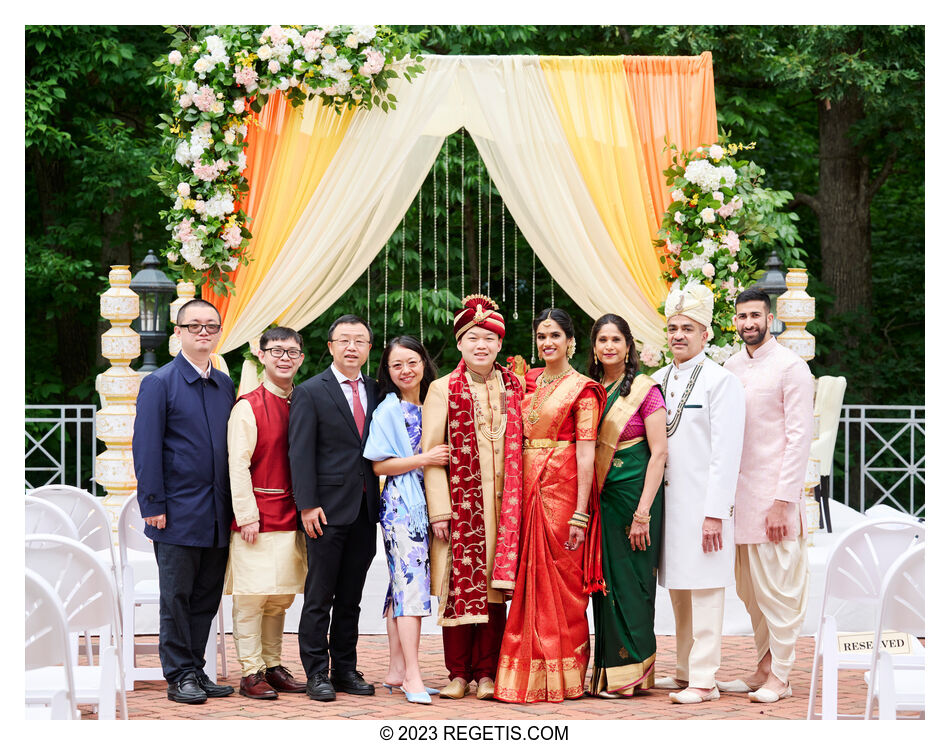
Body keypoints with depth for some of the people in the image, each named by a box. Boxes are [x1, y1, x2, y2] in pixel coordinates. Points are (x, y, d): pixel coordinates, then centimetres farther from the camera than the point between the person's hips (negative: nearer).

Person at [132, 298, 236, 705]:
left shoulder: (225, 385, 13)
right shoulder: (159, 383, -4)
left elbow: (233, 446, 14)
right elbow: (146, 449, -7)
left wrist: (234, 504, 8)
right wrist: (154, 505, -13)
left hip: (217, 514, 5)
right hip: (179, 514, -5)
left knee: (206, 597, 10)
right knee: (177, 598, 1)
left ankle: (195, 669, 19)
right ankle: (179, 675, 9)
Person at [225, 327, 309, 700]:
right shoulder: (248, 407, -6)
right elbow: (238, 466, -10)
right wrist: (247, 515, -14)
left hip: (291, 519, 6)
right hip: (256, 518, -6)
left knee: (281, 596, 11)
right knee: (251, 596, -3)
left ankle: (272, 665, 21)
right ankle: (251, 672, 3)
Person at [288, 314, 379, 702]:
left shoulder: (375, 391, 12)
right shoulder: (310, 392, -3)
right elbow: (301, 454, -7)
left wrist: (378, 503, 6)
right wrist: (308, 506, -14)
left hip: (365, 511, 5)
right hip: (328, 510, -5)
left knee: (351, 598, 11)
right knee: (319, 597, 0)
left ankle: (345, 670, 18)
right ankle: (316, 673, 6)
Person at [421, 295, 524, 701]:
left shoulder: (513, 387, 11)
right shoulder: (443, 390, 3)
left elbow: (521, 446, 13)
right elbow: (432, 453, -1)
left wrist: (515, 502, 3)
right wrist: (439, 510, -9)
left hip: (502, 502, 2)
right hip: (460, 500, -2)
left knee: (495, 586, 2)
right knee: (460, 585, -2)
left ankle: (486, 673, 7)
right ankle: (459, 673, 5)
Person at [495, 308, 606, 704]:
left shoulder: (582, 389, -4)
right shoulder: (528, 382, 14)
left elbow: (586, 454, -10)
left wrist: (581, 512, -16)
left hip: (563, 489, -6)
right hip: (528, 488, 6)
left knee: (561, 580, -1)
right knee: (530, 579, 6)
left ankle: (563, 678, 7)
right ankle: (531, 674, 13)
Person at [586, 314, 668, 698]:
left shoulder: (644, 389, -7)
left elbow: (659, 453, -11)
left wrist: (643, 512, -16)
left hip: (634, 491, -6)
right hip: (600, 497, 6)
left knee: (629, 583, -4)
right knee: (603, 582, 7)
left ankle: (629, 674, 4)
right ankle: (609, 671, 14)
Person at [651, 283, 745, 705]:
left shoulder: (721, 381, -7)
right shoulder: (658, 380, 13)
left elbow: (726, 453, -12)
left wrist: (715, 512, -17)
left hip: (702, 503, -7)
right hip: (667, 499, 7)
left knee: (703, 591, -5)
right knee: (677, 590, 12)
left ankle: (704, 680, -1)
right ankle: (684, 672, 21)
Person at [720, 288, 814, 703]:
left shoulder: (791, 367, -6)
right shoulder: (731, 366, 13)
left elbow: (799, 436, -10)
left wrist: (783, 500, -15)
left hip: (773, 493, -6)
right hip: (736, 491, 6)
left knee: (777, 588, -2)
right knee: (749, 590, 10)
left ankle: (780, 676, 6)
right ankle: (764, 666, 20)